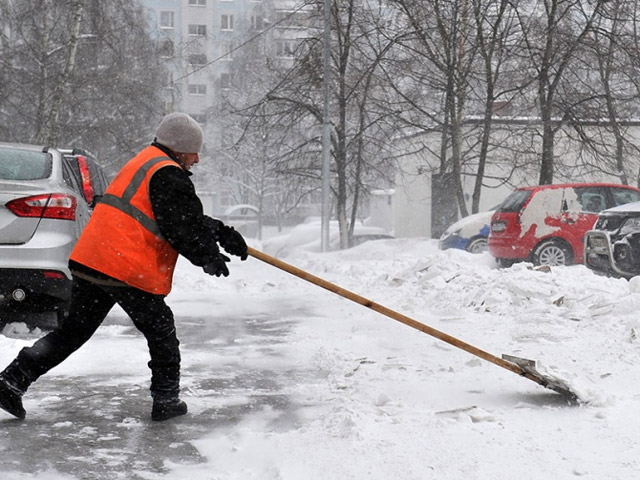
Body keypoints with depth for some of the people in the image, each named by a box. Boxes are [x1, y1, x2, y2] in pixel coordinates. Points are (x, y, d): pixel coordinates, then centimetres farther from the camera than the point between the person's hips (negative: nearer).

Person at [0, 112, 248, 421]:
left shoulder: (143, 164, 25)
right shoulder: (168, 175, -8)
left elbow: (189, 216, 27)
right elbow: (183, 229, -11)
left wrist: (221, 232, 21)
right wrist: (210, 259, 4)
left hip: (88, 262, 9)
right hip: (129, 270, -9)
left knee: (75, 328, 15)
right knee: (161, 332, 9)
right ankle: (166, 401, 17)